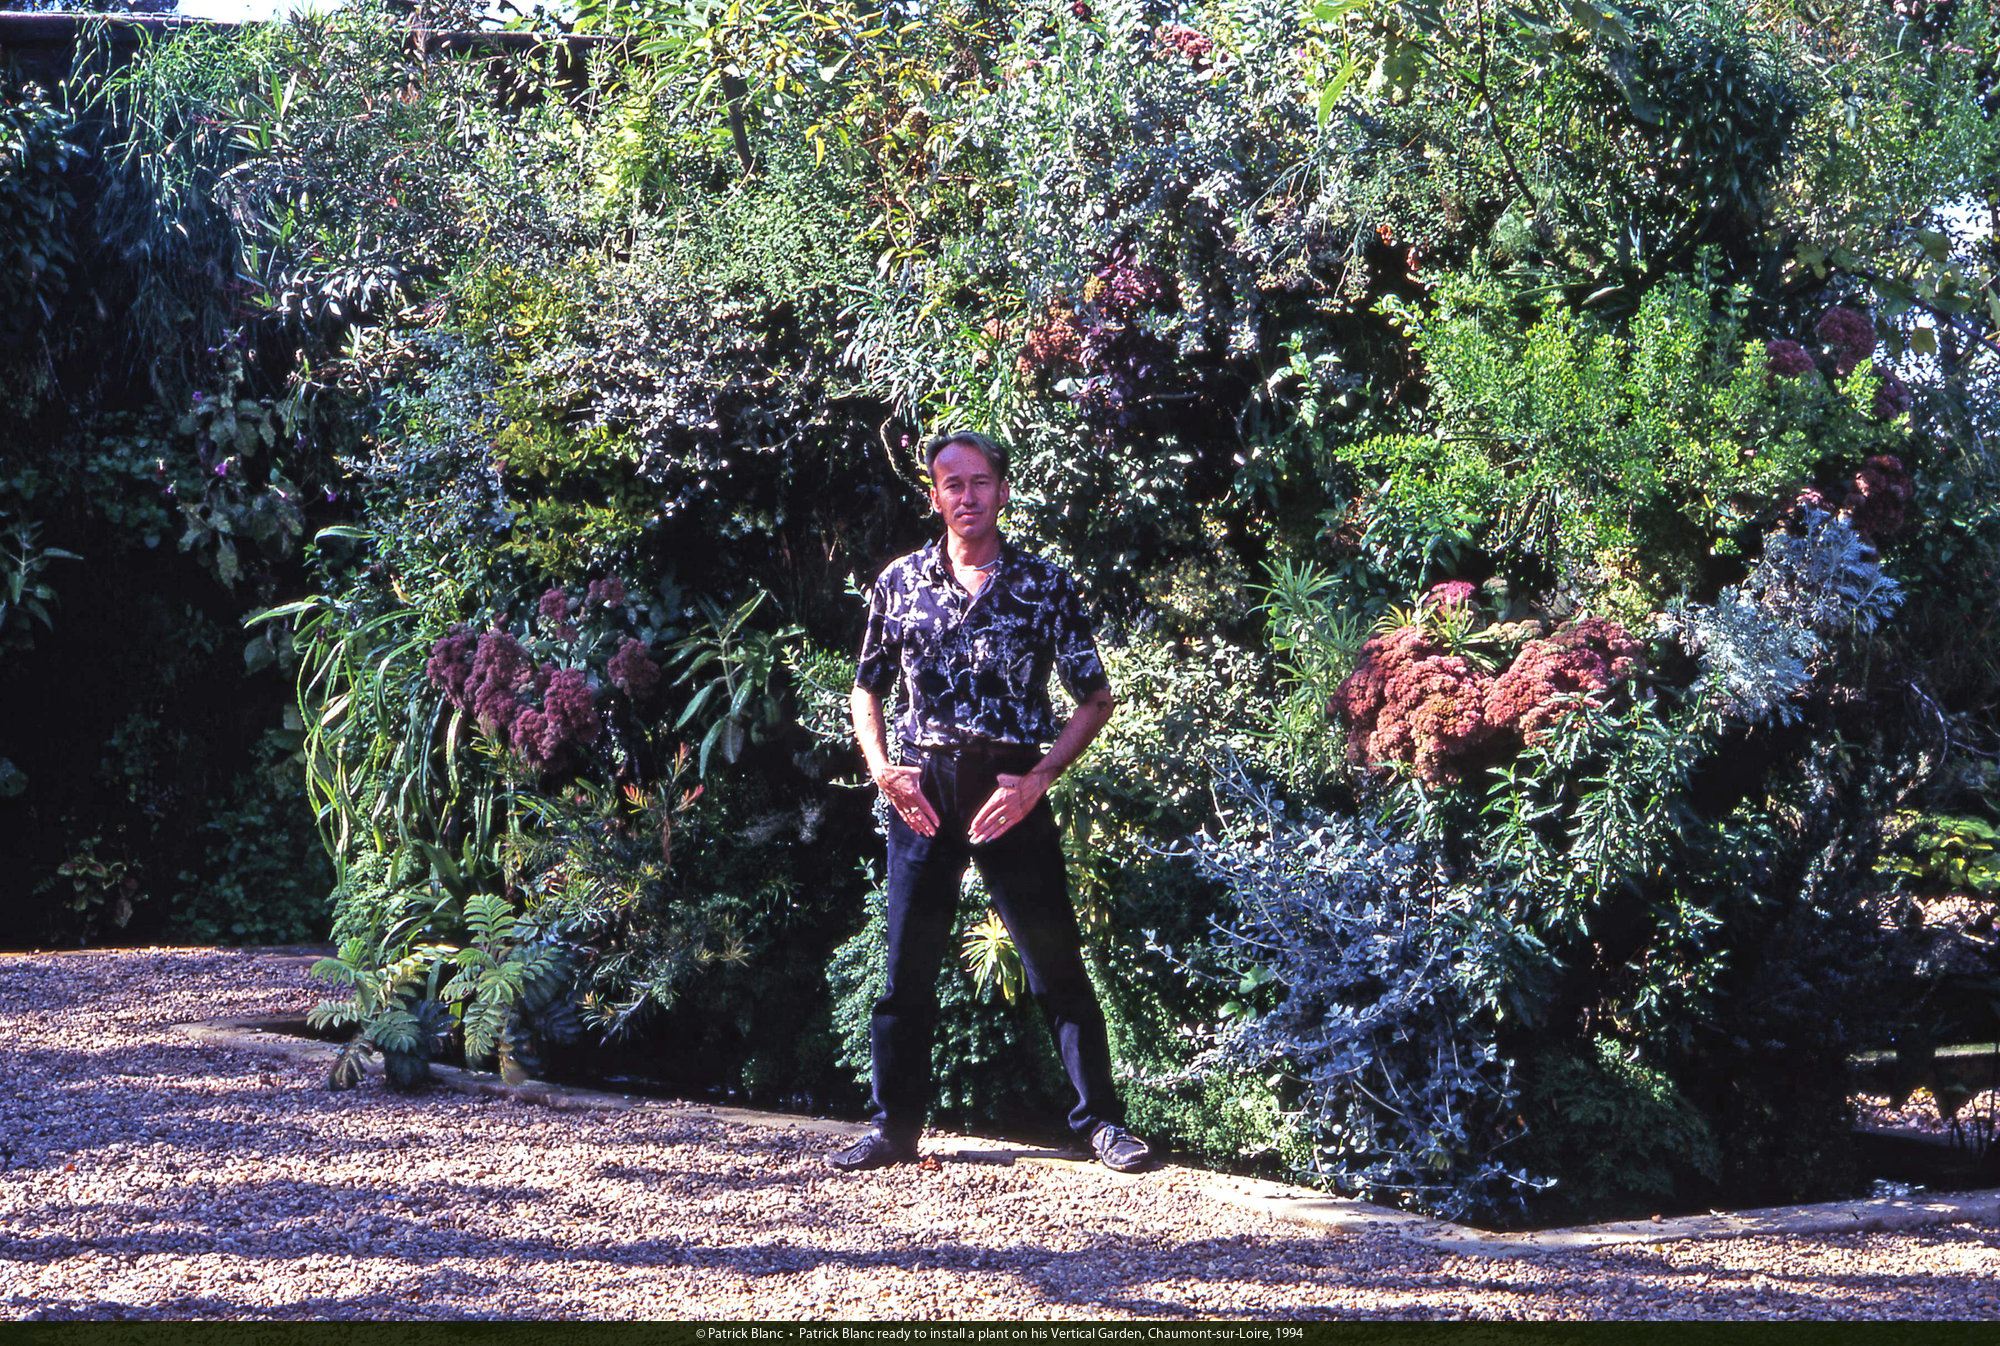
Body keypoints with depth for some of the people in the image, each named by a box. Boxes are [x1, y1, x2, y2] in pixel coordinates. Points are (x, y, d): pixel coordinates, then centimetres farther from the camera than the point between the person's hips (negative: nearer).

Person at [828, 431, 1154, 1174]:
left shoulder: (1044, 584, 2)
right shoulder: (900, 581, 8)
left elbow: (1095, 699, 3)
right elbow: (866, 688, 17)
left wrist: (1035, 780, -8)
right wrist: (883, 769, 0)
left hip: (1010, 790, -2)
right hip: (922, 790, 2)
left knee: (1057, 964, -3)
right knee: (907, 967, 5)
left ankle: (1102, 1120, 4)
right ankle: (895, 1127, 15)